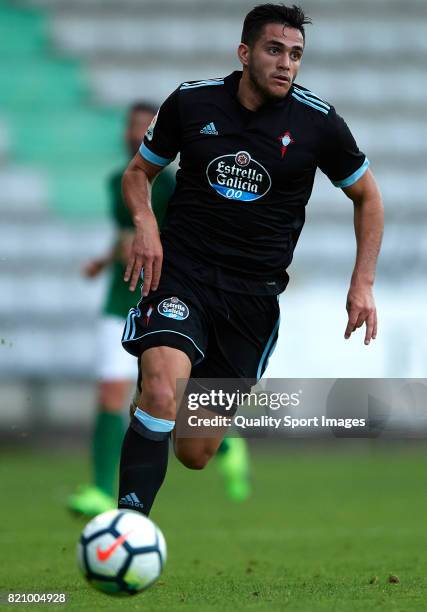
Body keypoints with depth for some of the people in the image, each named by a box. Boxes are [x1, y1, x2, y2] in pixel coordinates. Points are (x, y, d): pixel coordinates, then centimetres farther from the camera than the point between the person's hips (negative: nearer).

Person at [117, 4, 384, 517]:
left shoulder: (317, 122, -3)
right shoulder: (191, 102, -2)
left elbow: (367, 197, 12)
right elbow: (139, 171, 13)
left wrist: (363, 283, 2)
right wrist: (144, 223, -8)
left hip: (254, 293, 1)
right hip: (181, 269, -1)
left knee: (194, 454, 3)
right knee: (162, 395, -31)